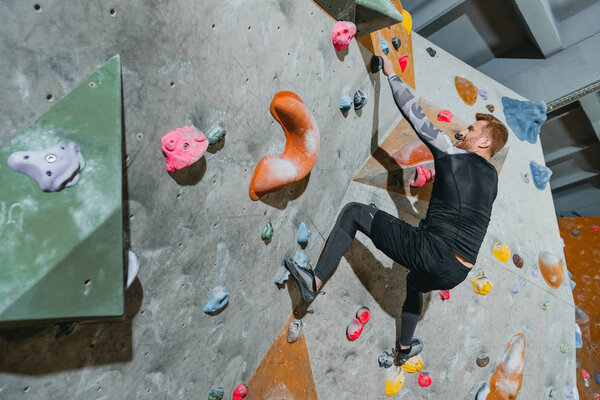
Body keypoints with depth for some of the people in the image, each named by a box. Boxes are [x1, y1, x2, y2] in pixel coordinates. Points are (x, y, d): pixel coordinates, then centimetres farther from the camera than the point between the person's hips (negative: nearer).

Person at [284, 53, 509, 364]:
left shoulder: (453, 156, -4)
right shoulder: (492, 178, 15)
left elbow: (416, 115, 0)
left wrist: (391, 74, 9)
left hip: (430, 254, -8)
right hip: (456, 274, 8)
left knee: (354, 212, -1)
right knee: (415, 281, 43)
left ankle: (316, 282, -4)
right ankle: (405, 347, 55)